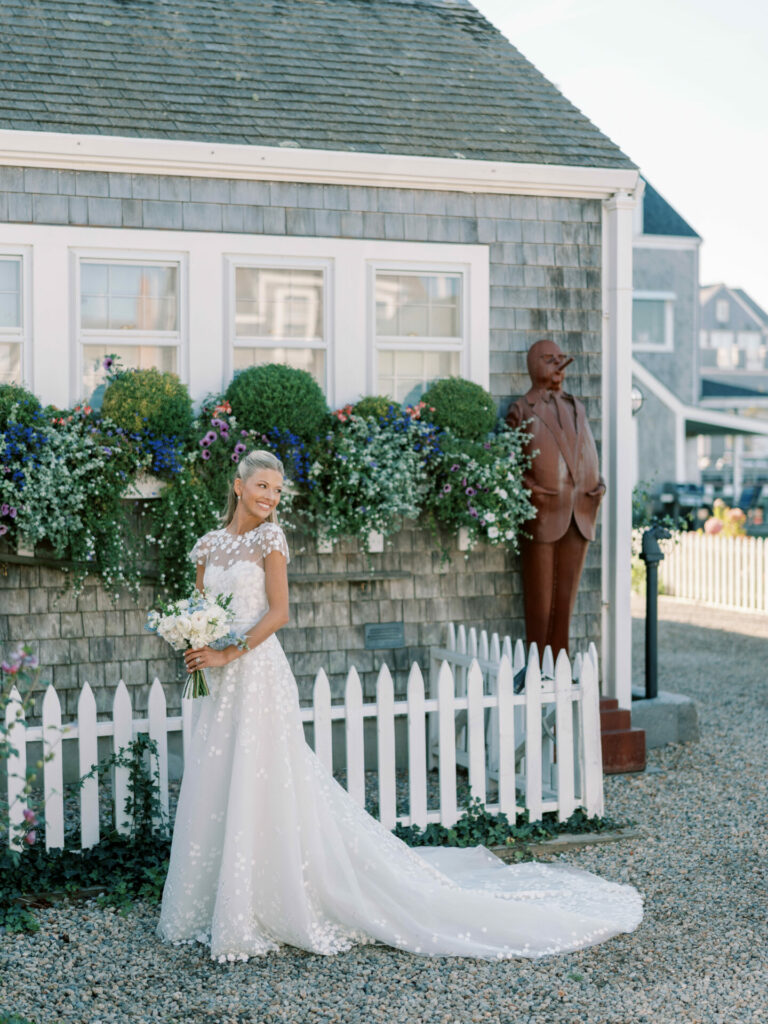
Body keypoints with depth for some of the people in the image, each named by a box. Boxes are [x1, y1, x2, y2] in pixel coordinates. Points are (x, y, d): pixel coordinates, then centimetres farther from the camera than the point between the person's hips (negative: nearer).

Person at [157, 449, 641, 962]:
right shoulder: (209, 544, 11)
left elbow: (278, 612, -12)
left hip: (258, 673, -6)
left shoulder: (268, 537, -5)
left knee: (264, 788, -4)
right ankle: (220, 904, 23)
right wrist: (196, 648, -4)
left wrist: (227, 654, -17)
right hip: (219, 684, 6)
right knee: (215, 791, 11)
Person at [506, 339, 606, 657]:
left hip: (579, 515, 4)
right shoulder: (521, 411, 3)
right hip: (542, 514, -4)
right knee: (539, 598, -1)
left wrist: (599, 484, 4)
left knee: (566, 597, 6)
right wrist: (528, 488, -16)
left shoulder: (576, 408, 17)